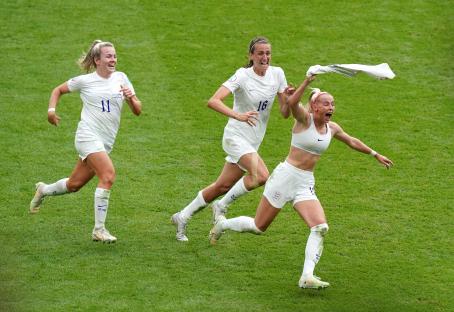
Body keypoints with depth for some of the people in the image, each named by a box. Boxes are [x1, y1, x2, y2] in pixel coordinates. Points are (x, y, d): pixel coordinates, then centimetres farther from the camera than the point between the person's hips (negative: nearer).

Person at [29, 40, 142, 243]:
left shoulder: (121, 78, 9)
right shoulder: (84, 81, -1)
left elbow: (137, 111, 9)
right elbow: (58, 90, 15)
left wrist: (131, 98, -12)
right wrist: (51, 109, -1)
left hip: (106, 142, 6)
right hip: (88, 136, -6)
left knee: (74, 185, 13)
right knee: (108, 175, -25)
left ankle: (43, 190, 44)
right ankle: (99, 230, -21)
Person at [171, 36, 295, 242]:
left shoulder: (277, 74, 3)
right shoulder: (243, 76, -14)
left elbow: (284, 113, 5)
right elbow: (213, 101, -25)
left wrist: (289, 99, -16)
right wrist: (238, 115, -38)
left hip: (253, 142, 7)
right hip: (236, 136, -7)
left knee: (223, 186, 10)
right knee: (261, 176, -27)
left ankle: (182, 217, 26)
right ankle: (221, 206, -7)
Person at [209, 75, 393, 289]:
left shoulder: (332, 128, 8)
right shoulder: (305, 118, -10)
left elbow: (352, 142, 29)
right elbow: (291, 103, -34)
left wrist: (375, 155, 35)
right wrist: (307, 81, -44)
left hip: (306, 185, 5)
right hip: (285, 177, -5)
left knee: (320, 228, -17)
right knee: (258, 227, 6)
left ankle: (307, 277, -19)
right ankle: (222, 224, 35)